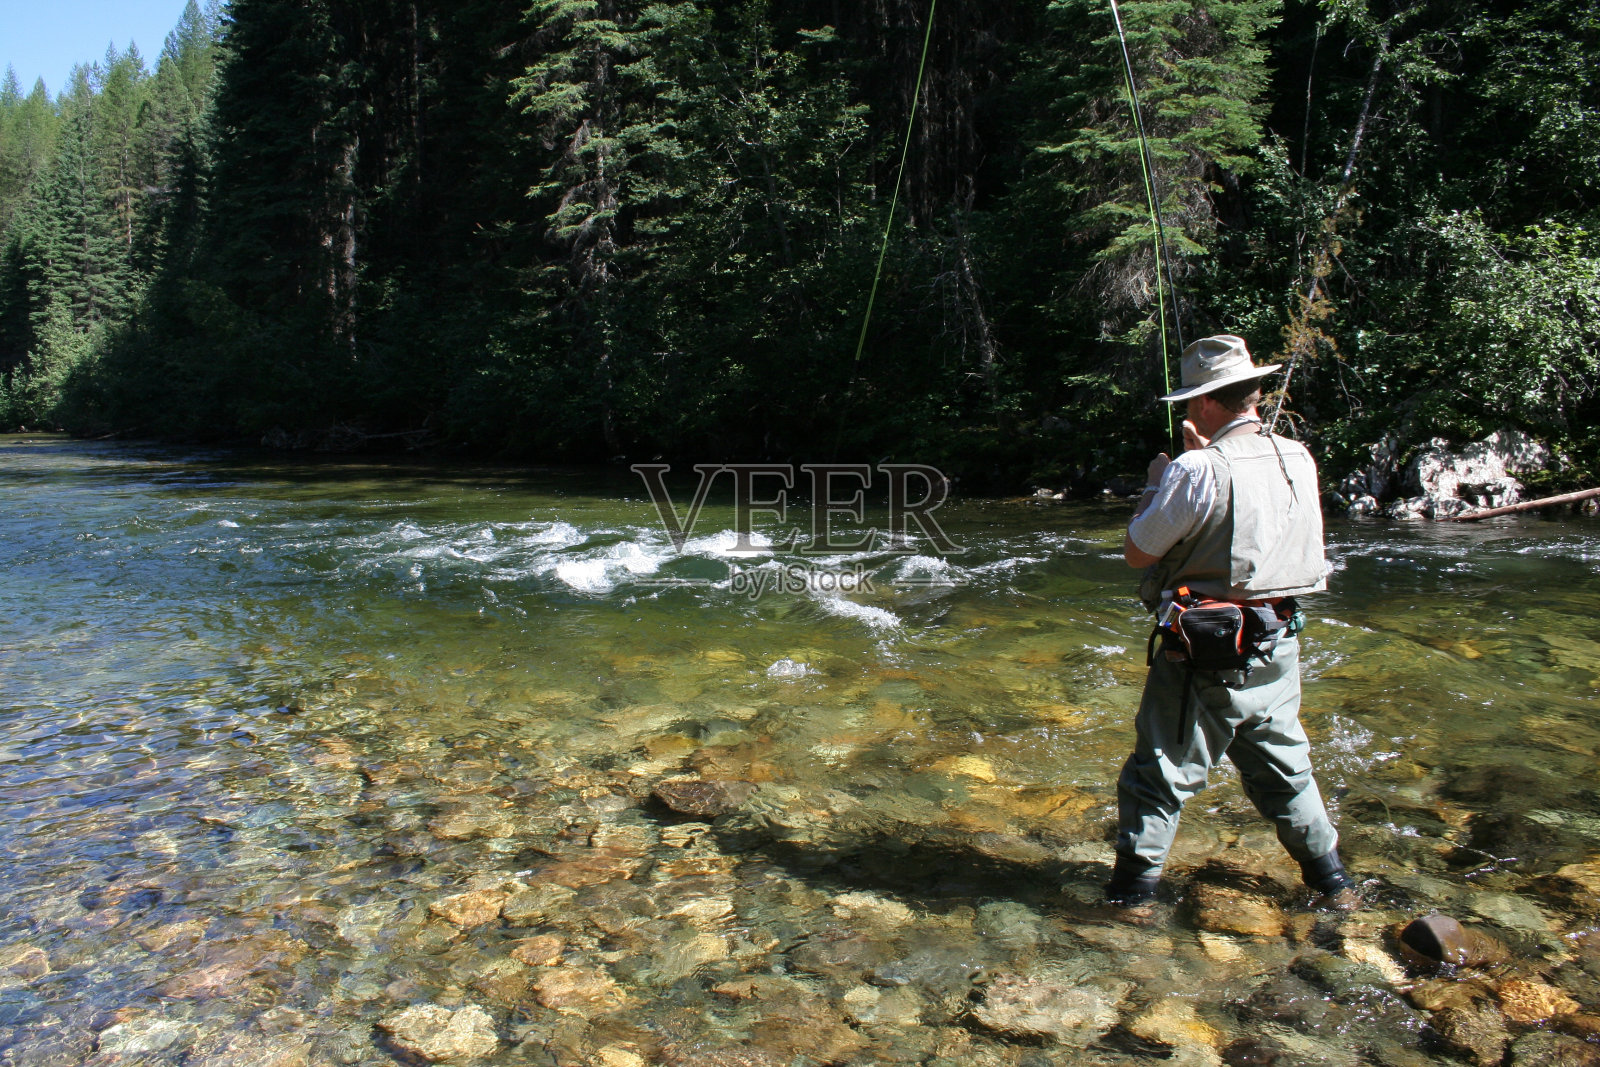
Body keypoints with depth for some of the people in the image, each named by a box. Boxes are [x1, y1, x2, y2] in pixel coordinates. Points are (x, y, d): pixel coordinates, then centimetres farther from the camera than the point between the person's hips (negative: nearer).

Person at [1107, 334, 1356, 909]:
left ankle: (1132, 892, 14)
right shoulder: (1299, 459, 3)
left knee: (1161, 771, 5)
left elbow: (1137, 552, -10)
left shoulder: (1197, 470, -19)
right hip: (1278, 644, 7)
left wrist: (1157, 478, 2)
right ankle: (1331, 877, 35)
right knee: (1283, 765, 23)